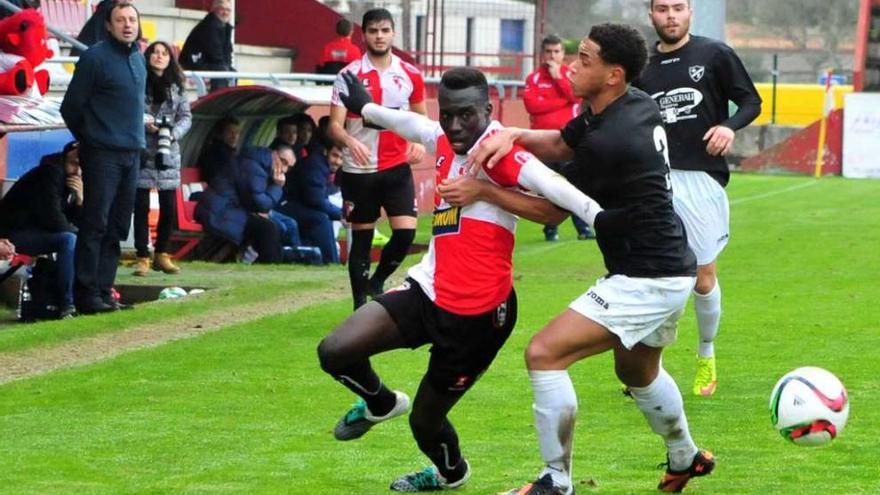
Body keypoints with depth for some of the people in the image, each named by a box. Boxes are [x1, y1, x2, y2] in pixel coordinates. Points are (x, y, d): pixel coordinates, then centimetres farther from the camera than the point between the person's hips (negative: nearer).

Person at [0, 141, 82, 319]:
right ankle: (67, 305, -33)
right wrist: (75, 230, -9)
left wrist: (79, 199, -14)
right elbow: (52, 219, -24)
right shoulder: (49, 174, -18)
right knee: (68, 239, -30)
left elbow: (76, 221, 4)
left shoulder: (69, 180, 9)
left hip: (38, 231, 10)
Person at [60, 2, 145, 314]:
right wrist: (90, 139, 5)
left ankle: (104, 290, 10)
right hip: (103, 155, -7)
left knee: (116, 228, 7)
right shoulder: (95, 57, -9)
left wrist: (136, 138, 15)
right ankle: (87, 294, -7)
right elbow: (71, 107, -6)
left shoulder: (138, 59, 13)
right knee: (95, 225, -7)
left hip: (131, 156, 7)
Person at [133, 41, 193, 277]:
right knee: (141, 207, -1)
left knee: (169, 208, 5)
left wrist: (173, 133, -10)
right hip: (141, 151, -3)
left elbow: (186, 116, 7)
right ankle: (143, 258, 6)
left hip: (168, 154, 3)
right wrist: (143, 125, -17)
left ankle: (161, 255, 21)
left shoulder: (177, 87, 7)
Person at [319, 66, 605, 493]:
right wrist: (366, 108, 45)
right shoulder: (445, 141, 4)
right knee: (335, 352, -9)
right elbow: (411, 123, 27)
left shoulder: (496, 152, -20)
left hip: (477, 313, -7)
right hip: (429, 290, 7)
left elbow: (555, 191, -33)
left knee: (426, 422, 7)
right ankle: (380, 403, 25)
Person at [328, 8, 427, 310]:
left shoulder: (410, 75, 4)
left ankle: (377, 282, 18)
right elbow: (335, 125, -8)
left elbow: (421, 118, 16)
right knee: (361, 238, 3)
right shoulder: (349, 75, -4)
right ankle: (361, 305, 14)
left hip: (397, 168, 2)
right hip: (359, 170, -2)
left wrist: (419, 143, -5)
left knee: (405, 230, -10)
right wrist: (350, 141, -29)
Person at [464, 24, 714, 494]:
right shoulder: (637, 105, 1)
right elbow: (559, 144, 11)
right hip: (670, 267, 10)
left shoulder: (607, 143, -25)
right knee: (637, 370, 33)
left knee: (543, 354, -14)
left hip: (645, 282, -10)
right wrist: (513, 135, -9)